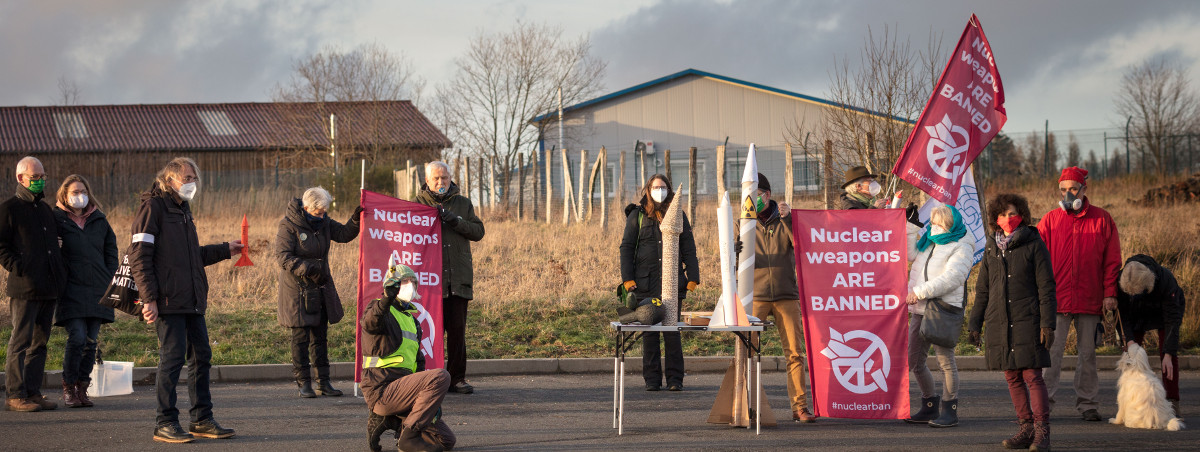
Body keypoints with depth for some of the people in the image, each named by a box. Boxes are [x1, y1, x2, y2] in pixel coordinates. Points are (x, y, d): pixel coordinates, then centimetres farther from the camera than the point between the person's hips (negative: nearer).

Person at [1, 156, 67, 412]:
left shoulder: (44, 209, 21)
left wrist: (62, 271, 17)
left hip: (48, 287, 8)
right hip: (24, 287, -7)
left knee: (40, 341, 8)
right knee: (21, 340, -7)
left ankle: (33, 392, 13)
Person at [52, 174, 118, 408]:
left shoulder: (99, 220, 14)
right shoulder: (56, 220, 2)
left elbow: (111, 252, 20)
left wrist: (110, 281, 9)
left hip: (97, 291, 4)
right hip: (71, 291, -4)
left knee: (91, 341, 1)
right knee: (77, 338, -15)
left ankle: (82, 388, 11)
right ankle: (68, 388, -1)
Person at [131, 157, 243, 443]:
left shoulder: (183, 210, 21)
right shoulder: (153, 207, -7)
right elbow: (139, 257, -13)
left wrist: (225, 250, 27)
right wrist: (149, 298, -19)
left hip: (192, 301, 9)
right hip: (168, 301, -9)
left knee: (201, 356, 9)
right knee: (173, 357, -8)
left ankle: (202, 420, 17)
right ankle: (165, 424, -1)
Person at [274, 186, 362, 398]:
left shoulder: (323, 222, 5)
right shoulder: (288, 225, -14)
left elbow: (343, 234, 9)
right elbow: (283, 257, -17)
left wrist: (355, 220, -10)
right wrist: (306, 269, -28)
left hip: (321, 287, 6)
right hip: (297, 288, -6)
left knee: (320, 336, 10)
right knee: (301, 337, -3)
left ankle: (323, 382, 14)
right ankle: (303, 383, 3)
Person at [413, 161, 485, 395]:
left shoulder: (463, 203, 14)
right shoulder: (419, 204, 8)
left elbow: (478, 232, 4)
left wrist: (455, 220, -8)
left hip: (458, 279, 2)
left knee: (457, 330, 2)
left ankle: (457, 378, 7)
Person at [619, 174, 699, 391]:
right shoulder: (638, 215, 8)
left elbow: (688, 249, 11)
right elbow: (626, 247, 7)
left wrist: (692, 277, 1)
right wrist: (627, 278, -3)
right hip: (646, 284, 0)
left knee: (672, 331, -2)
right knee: (649, 332, 2)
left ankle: (675, 378, 2)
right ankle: (652, 379, 7)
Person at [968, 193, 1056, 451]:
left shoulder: (1034, 246, -1)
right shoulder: (991, 249, 13)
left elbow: (1046, 287, -4)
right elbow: (982, 290, 18)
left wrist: (1047, 324, -10)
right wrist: (975, 324, 14)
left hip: (1027, 321, -5)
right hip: (998, 323, 5)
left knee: (1032, 376, -8)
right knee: (1012, 377, 7)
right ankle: (1027, 429, 15)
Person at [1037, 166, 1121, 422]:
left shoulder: (1102, 220, 5)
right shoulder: (1050, 221, 5)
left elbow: (1112, 260, 5)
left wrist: (1109, 293, -2)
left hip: (1090, 302, 1)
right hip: (1056, 300, -1)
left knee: (1087, 352, 8)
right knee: (1051, 352, -4)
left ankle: (1087, 403, 16)